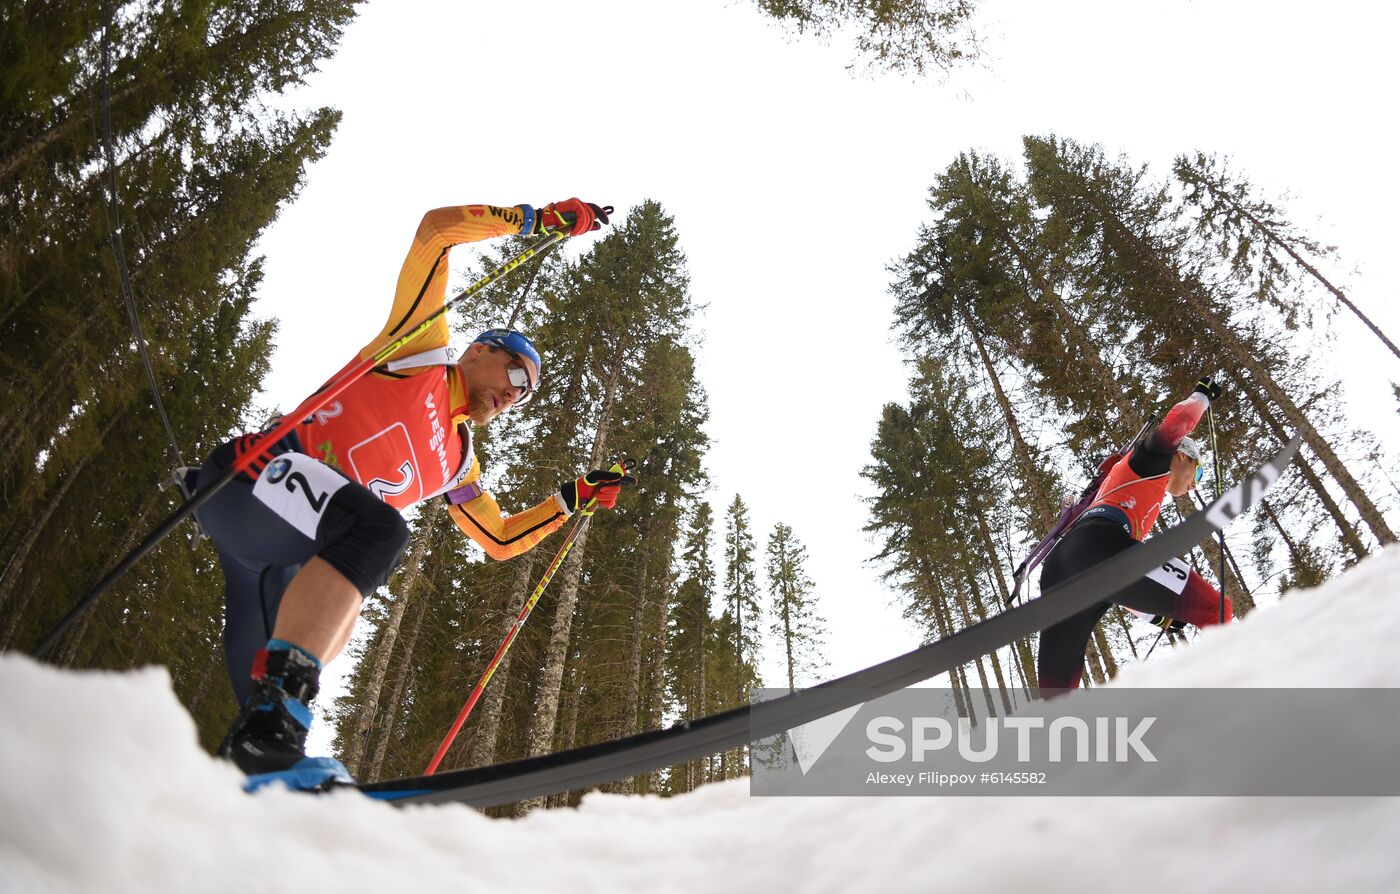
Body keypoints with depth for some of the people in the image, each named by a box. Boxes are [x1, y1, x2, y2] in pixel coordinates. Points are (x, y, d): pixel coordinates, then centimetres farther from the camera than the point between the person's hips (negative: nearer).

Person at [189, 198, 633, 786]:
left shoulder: (456, 462, 23)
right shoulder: (422, 349, 7)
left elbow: (500, 539, 27)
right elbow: (436, 230, 2)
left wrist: (573, 499, 23)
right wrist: (539, 220, 4)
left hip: (282, 556, 9)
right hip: (252, 474, -9)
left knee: (265, 690, 1)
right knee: (380, 530, -34)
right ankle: (266, 729, -41)